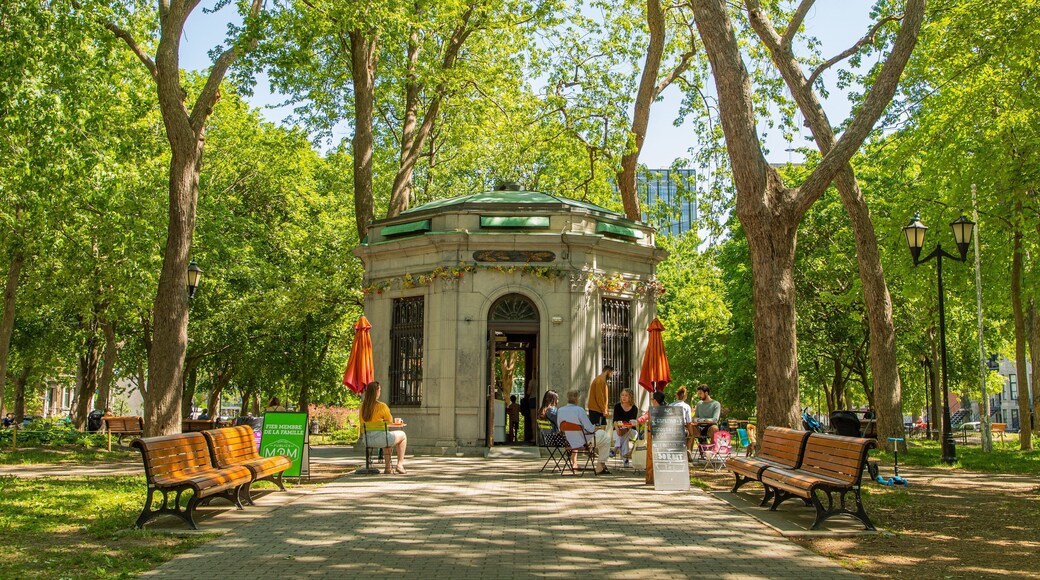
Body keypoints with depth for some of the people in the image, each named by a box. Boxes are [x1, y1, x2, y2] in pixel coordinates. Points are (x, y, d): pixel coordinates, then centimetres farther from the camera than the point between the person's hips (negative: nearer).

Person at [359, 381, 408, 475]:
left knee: (387, 438, 38)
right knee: (402, 435, 20)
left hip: (367, 440, 7)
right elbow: (390, 421, -1)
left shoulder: (362, 405, 3)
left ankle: (388, 467, 35)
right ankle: (400, 465, 16)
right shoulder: (382, 406, -15)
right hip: (379, 438, -7)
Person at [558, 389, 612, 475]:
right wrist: (596, 428, 5)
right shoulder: (579, 410, -22)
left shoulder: (559, 410, -5)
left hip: (569, 443, 6)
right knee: (606, 438, 15)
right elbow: (590, 429, -19)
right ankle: (600, 467, 16)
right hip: (583, 442, -6)